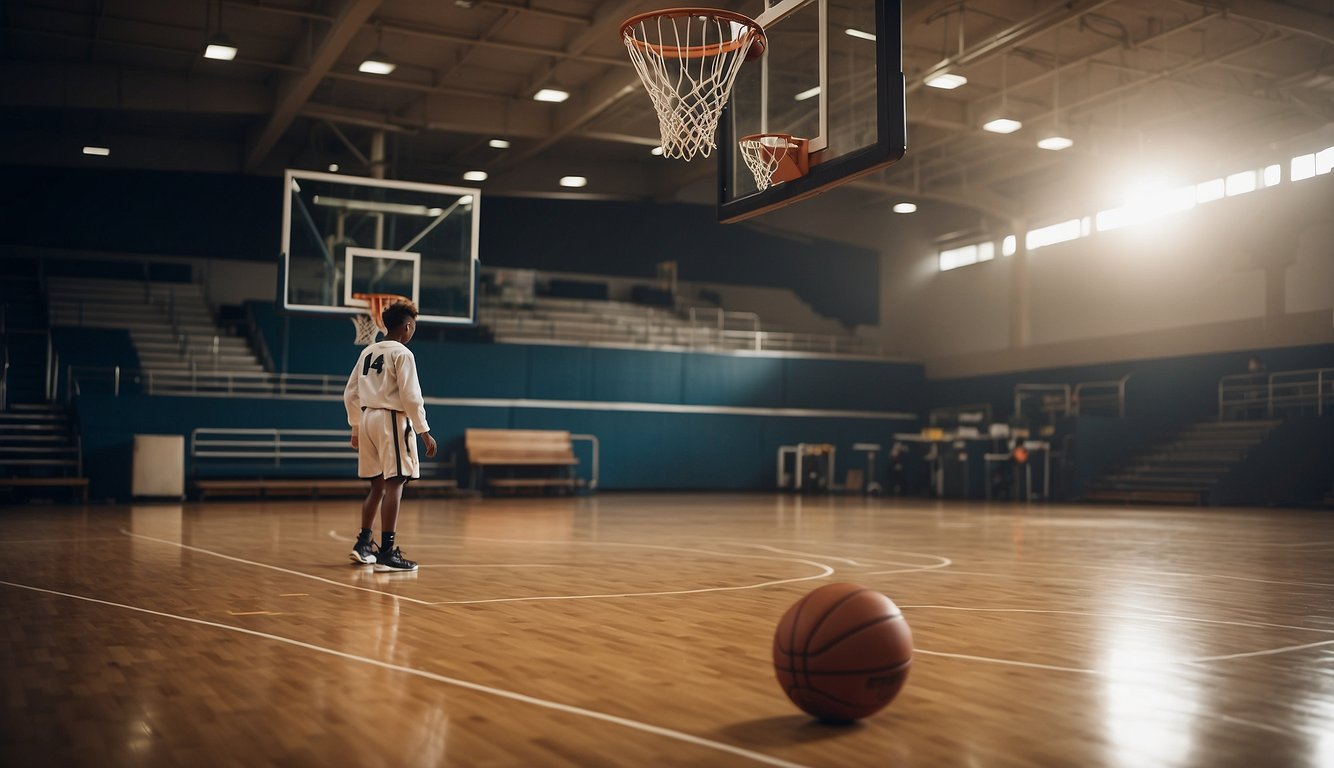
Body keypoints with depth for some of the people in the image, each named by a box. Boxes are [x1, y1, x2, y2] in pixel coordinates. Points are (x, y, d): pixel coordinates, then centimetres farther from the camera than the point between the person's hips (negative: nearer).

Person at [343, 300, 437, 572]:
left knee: (378, 485, 17)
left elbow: (350, 394, 14)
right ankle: (386, 552, -11)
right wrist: (424, 432, -10)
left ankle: (363, 544, 20)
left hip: (368, 418, 8)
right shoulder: (402, 354, -9)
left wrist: (356, 427, 22)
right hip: (393, 420, -8)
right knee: (394, 485, -7)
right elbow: (411, 396, -15)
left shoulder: (368, 352, 13)